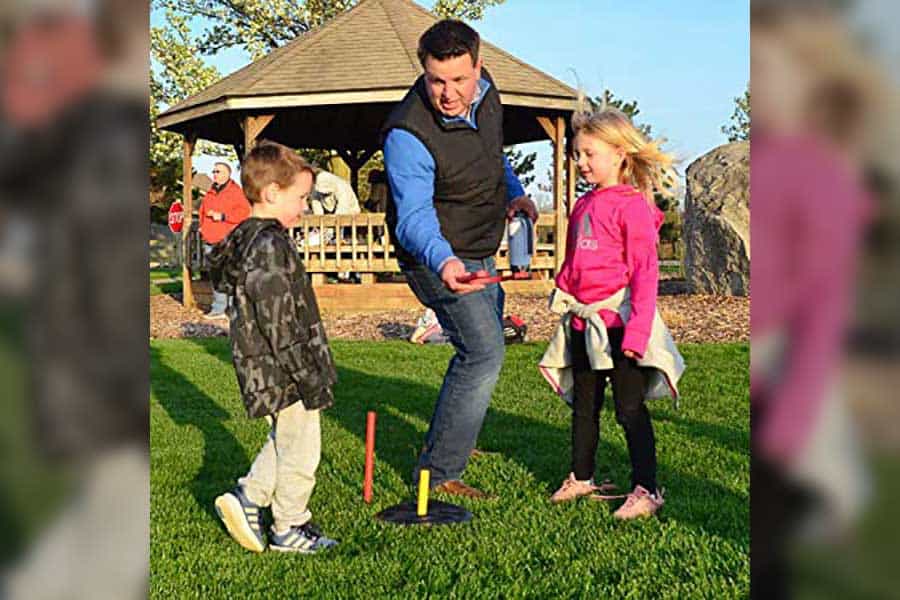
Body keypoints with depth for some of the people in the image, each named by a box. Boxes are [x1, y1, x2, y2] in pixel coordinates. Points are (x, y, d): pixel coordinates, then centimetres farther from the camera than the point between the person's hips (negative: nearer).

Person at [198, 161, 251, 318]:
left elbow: (244, 211, -14)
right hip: (210, 241, 8)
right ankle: (218, 309, 16)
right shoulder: (210, 193, 18)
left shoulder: (235, 191, -4)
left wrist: (223, 216, -16)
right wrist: (203, 227, 14)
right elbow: (203, 211, 30)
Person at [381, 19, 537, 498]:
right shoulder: (408, 134, -30)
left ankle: (448, 440, 43)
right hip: (437, 257, -8)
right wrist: (443, 262, -55)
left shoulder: (485, 91, -6)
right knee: (484, 352, -18)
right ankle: (438, 473, -8)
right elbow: (414, 216, -37)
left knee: (483, 347, 22)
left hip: (479, 253, 9)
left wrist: (513, 191, 5)